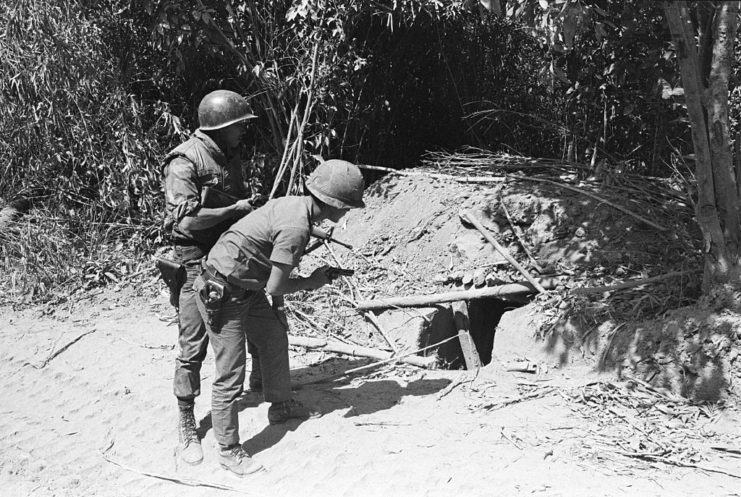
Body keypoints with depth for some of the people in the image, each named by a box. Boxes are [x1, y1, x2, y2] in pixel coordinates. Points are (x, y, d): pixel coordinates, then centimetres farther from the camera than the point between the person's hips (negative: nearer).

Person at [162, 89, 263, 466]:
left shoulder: (230, 155, 7)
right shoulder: (185, 161, -18)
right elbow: (187, 220, -26)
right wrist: (236, 210, -18)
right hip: (196, 262, -8)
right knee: (193, 346, -3)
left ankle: (261, 383, 43)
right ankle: (186, 426, 10)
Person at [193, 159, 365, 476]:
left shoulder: (294, 204, 0)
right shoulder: (295, 228, -28)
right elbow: (274, 287, -22)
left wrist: (278, 306, 14)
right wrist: (310, 283, -5)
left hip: (250, 287, 10)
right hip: (222, 293, -10)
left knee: (275, 338, 24)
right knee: (230, 376, -2)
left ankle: (281, 406, 45)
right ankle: (228, 451, 12)